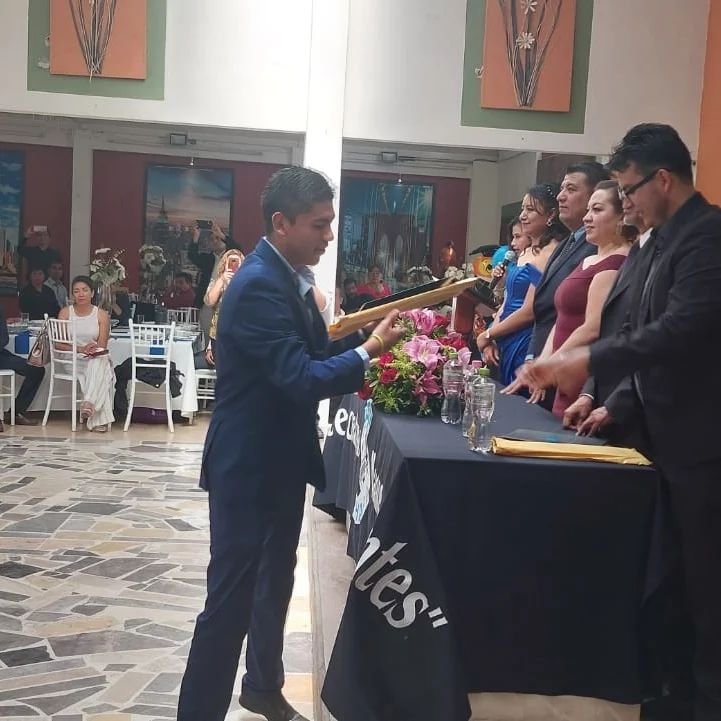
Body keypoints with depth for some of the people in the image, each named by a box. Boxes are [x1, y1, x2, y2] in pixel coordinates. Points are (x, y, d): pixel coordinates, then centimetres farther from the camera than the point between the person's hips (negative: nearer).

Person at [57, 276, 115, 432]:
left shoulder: (102, 315, 3)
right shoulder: (65, 312, 4)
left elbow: (101, 346, -1)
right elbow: (60, 343, -2)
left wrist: (91, 350, -26)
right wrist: (80, 349, -19)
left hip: (96, 359, 1)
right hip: (72, 360, -1)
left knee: (99, 364, -37)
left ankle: (89, 405, -46)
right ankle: (98, 418, -36)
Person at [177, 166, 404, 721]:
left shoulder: (288, 276, 7)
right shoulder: (259, 284, -24)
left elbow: (312, 355, 13)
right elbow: (301, 378, -29)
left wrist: (365, 336, 0)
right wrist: (369, 350, -24)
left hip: (281, 457, 10)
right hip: (249, 464, -10)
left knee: (275, 579, 23)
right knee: (231, 596, -1)